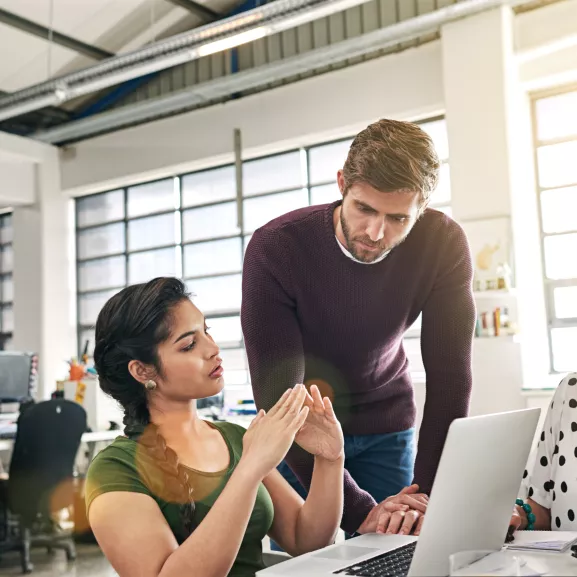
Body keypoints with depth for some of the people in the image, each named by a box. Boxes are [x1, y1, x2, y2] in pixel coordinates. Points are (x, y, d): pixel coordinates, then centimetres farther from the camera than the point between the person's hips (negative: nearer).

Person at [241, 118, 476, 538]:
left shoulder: (444, 244, -21)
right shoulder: (274, 248, -28)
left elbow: (449, 379, -19)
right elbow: (279, 395, -30)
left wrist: (426, 498, -28)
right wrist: (358, 510, -36)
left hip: (387, 426, 2)